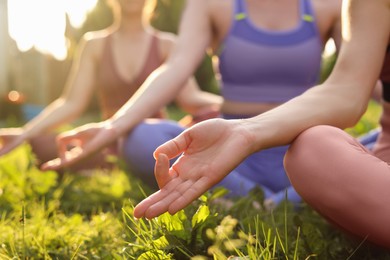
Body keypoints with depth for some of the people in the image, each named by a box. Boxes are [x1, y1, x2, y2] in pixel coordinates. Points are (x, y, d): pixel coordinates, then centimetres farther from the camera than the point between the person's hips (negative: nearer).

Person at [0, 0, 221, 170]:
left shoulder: (166, 44, 6)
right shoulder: (95, 44, 9)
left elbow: (189, 98, -6)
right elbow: (72, 104, 1)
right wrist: (24, 132, -13)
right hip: (112, 148, 0)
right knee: (43, 144, -27)